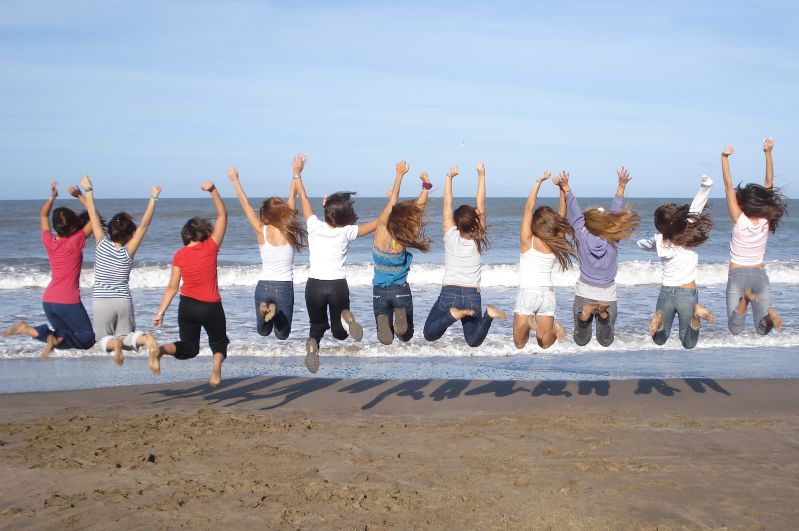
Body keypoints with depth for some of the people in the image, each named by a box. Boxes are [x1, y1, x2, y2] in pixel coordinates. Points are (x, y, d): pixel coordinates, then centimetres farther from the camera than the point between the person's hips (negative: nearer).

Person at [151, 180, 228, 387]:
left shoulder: (179, 255, -1)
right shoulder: (211, 247, -8)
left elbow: (172, 286, -3)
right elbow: (222, 215, -3)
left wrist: (161, 312, 2)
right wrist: (213, 190, -9)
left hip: (187, 306, 3)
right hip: (211, 307, -3)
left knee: (188, 348, 17)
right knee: (219, 342, 18)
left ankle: (159, 350, -13)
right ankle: (217, 367, -16)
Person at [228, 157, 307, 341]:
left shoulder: (261, 231, -7)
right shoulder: (289, 232, -7)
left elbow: (245, 204, 2)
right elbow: (292, 200, 2)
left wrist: (235, 179, 12)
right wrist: (296, 174, 10)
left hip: (263, 286, 1)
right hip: (284, 286, -1)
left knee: (263, 331, 18)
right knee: (282, 334, 12)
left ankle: (265, 309, -17)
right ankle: (275, 311, -21)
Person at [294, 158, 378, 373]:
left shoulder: (315, 226, -5)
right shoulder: (347, 232, -7)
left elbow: (303, 198, 9)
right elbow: (379, 222, -2)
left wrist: (297, 174, 20)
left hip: (314, 285, 1)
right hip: (338, 285, -1)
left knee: (317, 324, 18)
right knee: (339, 332, 15)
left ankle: (313, 342, -19)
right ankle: (345, 317, -22)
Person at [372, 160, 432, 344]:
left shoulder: (381, 231, -17)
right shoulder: (401, 241, -21)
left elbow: (392, 202, -9)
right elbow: (419, 206, -19)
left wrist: (400, 174, -3)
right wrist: (426, 185, -14)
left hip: (379, 292, 2)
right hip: (401, 291, -2)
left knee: (385, 337, 11)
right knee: (406, 336, 13)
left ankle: (384, 321, -24)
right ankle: (400, 316, -21)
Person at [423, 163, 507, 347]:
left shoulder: (451, 237, 0)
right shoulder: (479, 240, 3)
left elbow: (447, 205, 4)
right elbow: (481, 206, 5)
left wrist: (449, 177, 7)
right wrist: (481, 175, 2)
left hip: (449, 292, -2)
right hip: (473, 296, 2)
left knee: (429, 335, 5)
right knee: (474, 341, 9)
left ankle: (453, 314, -20)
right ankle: (488, 314, -19)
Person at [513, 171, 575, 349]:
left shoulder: (527, 240, -9)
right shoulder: (555, 244, 0)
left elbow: (529, 207, -8)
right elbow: (561, 216, 9)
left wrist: (539, 181, -6)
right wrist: (564, 188, 6)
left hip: (528, 292, -3)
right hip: (548, 292, 3)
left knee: (519, 344, 1)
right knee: (544, 344, 10)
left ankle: (528, 323, -28)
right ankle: (554, 329, -20)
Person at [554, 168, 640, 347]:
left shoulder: (583, 237, -15)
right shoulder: (612, 240, -13)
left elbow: (575, 214, -6)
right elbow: (615, 213, -6)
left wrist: (566, 189, 0)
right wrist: (621, 186, 0)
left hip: (584, 294, 0)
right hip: (607, 296, 0)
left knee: (581, 340, 11)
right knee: (606, 341, 14)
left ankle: (585, 314, -16)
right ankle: (603, 314, -13)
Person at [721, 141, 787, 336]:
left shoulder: (739, 219, -14)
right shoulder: (766, 220, -7)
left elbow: (729, 186, -14)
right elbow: (769, 183, -4)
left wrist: (725, 158, -14)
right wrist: (768, 153, -3)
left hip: (737, 274, -2)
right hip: (760, 274, 2)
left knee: (735, 330, -1)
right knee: (763, 330, 6)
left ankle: (744, 299, -26)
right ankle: (768, 313, -27)